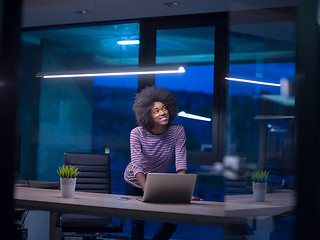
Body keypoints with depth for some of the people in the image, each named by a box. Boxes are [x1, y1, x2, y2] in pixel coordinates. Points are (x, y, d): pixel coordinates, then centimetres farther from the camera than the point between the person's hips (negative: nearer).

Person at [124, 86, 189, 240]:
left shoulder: (177, 132, -19)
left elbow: (181, 164, -26)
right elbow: (137, 166, -34)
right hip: (135, 183, -2)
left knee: (170, 225, 1)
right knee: (138, 224, -3)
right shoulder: (137, 133, -25)